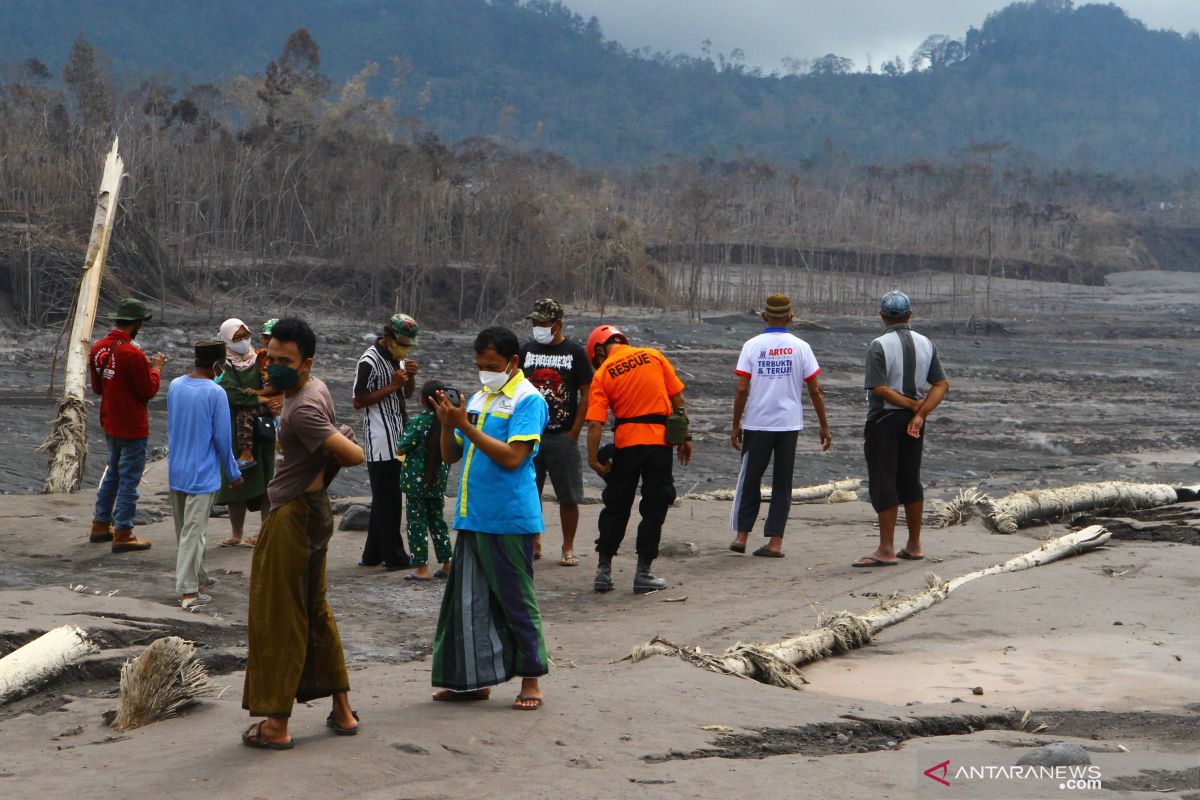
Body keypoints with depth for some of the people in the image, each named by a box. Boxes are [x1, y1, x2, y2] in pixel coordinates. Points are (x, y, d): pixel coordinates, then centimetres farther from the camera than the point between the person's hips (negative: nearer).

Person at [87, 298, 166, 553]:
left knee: (113, 473, 22)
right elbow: (149, 391, -17)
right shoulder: (133, 354, -23)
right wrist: (155, 368, 1)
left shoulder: (98, 349, 0)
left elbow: (97, 387, 11)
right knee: (129, 479, 1)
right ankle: (123, 534, 6)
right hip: (132, 427, -8)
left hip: (109, 424, 8)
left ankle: (101, 525, 28)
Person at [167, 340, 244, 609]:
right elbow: (222, 439, -13)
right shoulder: (215, 393, -17)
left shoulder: (174, 386, 1)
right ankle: (188, 592, 0)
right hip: (202, 475, -7)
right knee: (194, 533, -2)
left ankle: (198, 578, 33)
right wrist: (233, 474, -1)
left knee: (184, 530, 18)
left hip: (176, 472, 7)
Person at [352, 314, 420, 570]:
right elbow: (359, 401, -16)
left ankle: (373, 554, 21)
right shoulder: (370, 361, -14)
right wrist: (392, 386, -19)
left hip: (395, 440, 9)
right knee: (388, 501, -3)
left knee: (384, 500, 14)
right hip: (380, 442, -9)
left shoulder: (398, 359, 13)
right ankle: (394, 557, 3)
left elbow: (407, 393, 21)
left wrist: (410, 377, 0)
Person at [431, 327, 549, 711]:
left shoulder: (528, 400, -8)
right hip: (473, 517, 7)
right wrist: (447, 423, -4)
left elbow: (513, 457, -20)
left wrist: (465, 425, -18)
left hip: (509, 520, -7)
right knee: (468, 600, 10)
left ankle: (530, 680, 10)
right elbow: (450, 455, 15)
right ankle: (473, 678, 20)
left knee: (516, 601, 1)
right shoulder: (478, 397, 15)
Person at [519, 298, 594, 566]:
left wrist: (575, 431, -8)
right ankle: (534, 544, 19)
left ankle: (568, 548, 11)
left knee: (568, 497, 0)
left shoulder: (574, 351, -1)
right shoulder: (527, 350, 8)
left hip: (562, 436, -3)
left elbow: (586, 394, -1)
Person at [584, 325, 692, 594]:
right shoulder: (654, 356, 5)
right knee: (654, 508, 8)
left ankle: (604, 570, 17)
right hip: (660, 440, 1)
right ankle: (643, 574, 9)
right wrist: (685, 436, 12)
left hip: (626, 443, 0)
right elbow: (678, 400, 5)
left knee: (616, 508, 13)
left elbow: (595, 423, -8)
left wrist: (594, 460, -3)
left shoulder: (602, 374, 0)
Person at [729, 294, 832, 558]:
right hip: (789, 424, 1)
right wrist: (824, 426, 9)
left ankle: (741, 535, 11)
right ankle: (775, 541, 5)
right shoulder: (800, 347, 0)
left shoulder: (752, 346, -2)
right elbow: (815, 391, 1)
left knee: (750, 479, 11)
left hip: (756, 424, 0)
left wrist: (736, 425, 3)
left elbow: (741, 390, -6)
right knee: (782, 484, 7)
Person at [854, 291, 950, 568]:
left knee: (883, 484, -3)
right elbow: (942, 384, -1)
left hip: (884, 419, -6)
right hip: (913, 419, 6)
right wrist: (920, 412, -10)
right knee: (911, 481, 14)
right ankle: (913, 546, 20)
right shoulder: (926, 344, 5)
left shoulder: (879, 346, -13)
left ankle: (886, 550, -4)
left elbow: (879, 389, -20)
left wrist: (914, 405, -10)